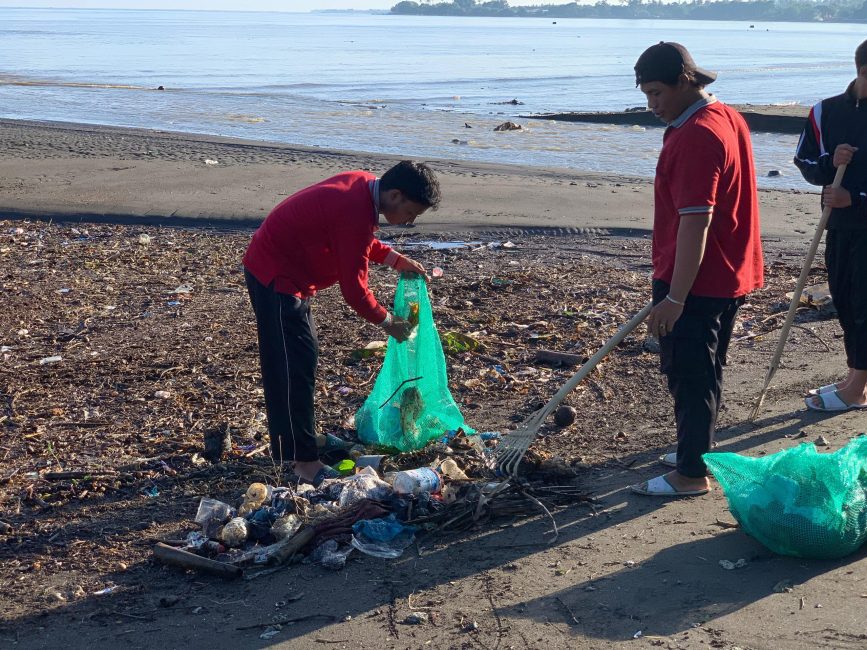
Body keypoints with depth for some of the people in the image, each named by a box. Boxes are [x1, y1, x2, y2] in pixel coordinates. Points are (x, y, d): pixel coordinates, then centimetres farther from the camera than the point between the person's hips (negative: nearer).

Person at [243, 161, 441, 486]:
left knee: (300, 359, 17)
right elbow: (353, 288, -23)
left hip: (280, 270, 11)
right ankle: (304, 461, -3)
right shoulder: (356, 213, -29)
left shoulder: (363, 185, 0)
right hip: (276, 278, -11)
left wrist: (398, 261, 8)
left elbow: (361, 242, 19)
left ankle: (290, 441, 29)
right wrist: (387, 322, -9)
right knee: (294, 365, -8)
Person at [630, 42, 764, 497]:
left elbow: (695, 224, -26)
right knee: (704, 371, 19)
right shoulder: (728, 118, 10)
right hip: (730, 276, 10)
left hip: (697, 283, -10)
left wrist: (674, 298, -25)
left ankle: (691, 473, 10)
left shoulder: (695, 137, -22)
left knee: (688, 376, 1)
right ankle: (695, 450, 32)